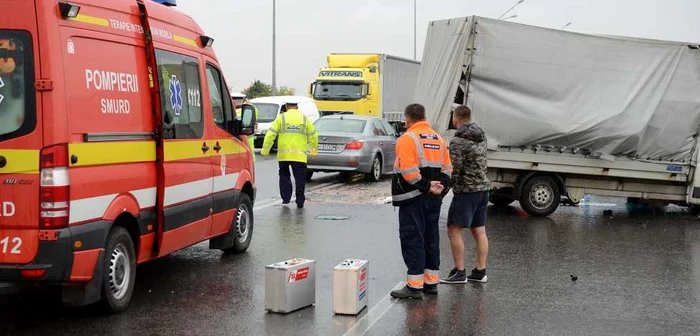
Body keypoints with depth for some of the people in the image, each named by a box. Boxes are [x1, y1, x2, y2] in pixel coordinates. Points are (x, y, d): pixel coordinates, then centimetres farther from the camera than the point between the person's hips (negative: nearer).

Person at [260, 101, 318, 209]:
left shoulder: (281, 118, 2)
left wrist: (265, 150, 2)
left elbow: (270, 134, -3)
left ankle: (286, 198, 9)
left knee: (284, 175, 16)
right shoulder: (304, 118, 7)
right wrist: (314, 150, 24)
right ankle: (300, 201, 4)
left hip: (284, 155, 0)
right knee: (300, 178, 6)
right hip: (300, 155, 0)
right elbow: (313, 135, 11)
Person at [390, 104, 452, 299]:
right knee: (431, 239, 14)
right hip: (434, 199, 8)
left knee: (412, 240, -4)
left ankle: (415, 286, -5)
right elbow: (446, 169, 11)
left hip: (413, 198, -8)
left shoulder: (407, 139, -11)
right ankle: (431, 282, 21)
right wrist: (440, 187, 0)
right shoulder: (438, 139, 14)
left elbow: (408, 171, -21)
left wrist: (426, 186, -16)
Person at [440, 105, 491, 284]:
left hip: (466, 190, -9)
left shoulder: (458, 141, -16)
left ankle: (459, 272, -1)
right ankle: (480, 272, 15)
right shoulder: (481, 136, 11)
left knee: (454, 230, -2)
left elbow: (453, 170, -18)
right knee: (479, 231, 11)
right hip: (483, 188, 9)